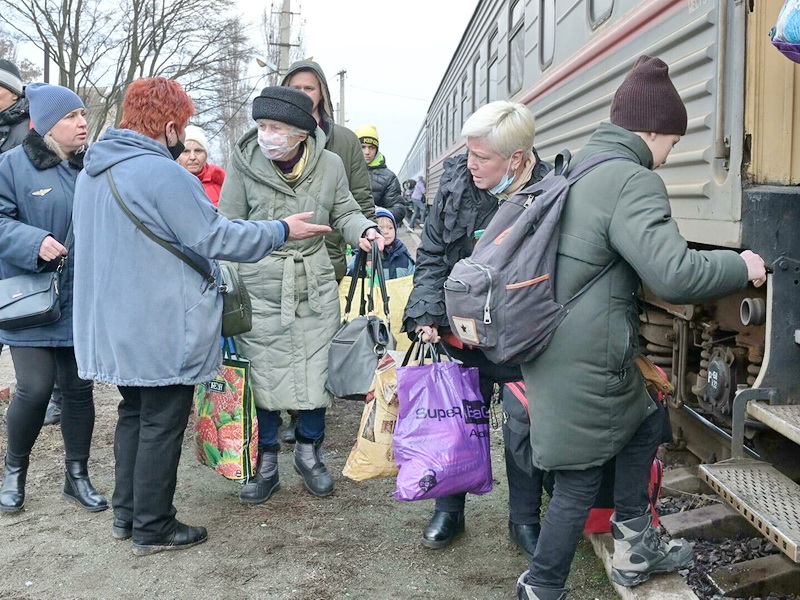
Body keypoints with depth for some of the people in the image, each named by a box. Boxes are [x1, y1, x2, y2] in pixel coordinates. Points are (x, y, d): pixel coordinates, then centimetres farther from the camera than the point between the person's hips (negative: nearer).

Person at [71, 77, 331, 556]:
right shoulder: (163, 174, -20)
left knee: (134, 414, 20)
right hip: (163, 330, -9)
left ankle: (126, 513, 28)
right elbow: (217, 238, -18)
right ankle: (153, 529, 12)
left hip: (116, 325, 9)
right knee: (162, 423, 3)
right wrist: (283, 230, -7)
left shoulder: (93, 171, 9)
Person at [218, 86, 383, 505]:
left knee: (316, 372, 10)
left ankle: (309, 452, 32)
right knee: (263, 377, 6)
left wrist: (363, 230, -12)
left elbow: (344, 213, 10)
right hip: (259, 293, -1)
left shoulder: (329, 165, -5)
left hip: (315, 291, 2)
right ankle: (266, 464, 24)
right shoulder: (244, 164, -8)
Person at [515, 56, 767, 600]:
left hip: (555, 346, 10)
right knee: (581, 482, 3)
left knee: (646, 424, 25)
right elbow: (674, 274, -27)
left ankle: (635, 550, 36)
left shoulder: (578, 168, 12)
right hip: (586, 365, -10)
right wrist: (742, 267, -11)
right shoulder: (633, 182, -18)